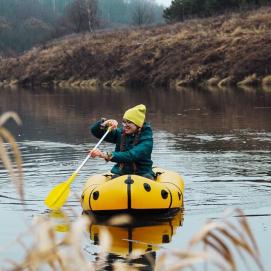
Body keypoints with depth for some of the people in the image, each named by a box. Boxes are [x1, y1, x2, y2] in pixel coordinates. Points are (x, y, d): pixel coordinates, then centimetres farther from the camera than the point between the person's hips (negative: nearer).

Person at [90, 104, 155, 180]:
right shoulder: (120, 133, 6)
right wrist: (104, 124, -15)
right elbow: (94, 131, 9)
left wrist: (107, 156, -39)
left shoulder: (147, 140, -11)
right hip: (120, 173, 3)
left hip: (142, 174, -3)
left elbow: (131, 156, -27)